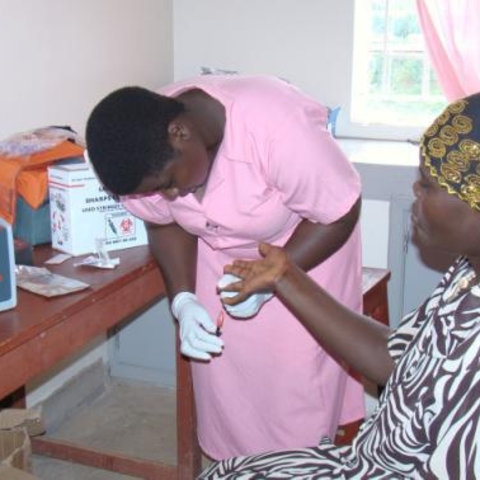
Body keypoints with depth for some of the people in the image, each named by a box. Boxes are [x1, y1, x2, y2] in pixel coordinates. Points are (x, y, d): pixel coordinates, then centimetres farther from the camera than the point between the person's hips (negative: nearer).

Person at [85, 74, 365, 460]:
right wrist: (183, 299, -18)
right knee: (222, 373, 5)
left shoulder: (273, 127, -37)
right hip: (220, 251, 4)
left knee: (297, 377, -4)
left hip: (307, 241, -4)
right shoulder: (148, 154, -22)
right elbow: (166, 224, -4)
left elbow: (339, 213, -24)